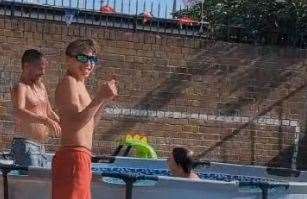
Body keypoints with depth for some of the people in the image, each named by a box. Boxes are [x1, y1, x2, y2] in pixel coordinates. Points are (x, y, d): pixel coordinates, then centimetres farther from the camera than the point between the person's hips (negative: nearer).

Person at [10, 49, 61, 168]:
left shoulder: (41, 87, 17)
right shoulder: (20, 88, -10)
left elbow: (49, 112, 29)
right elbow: (18, 112, -29)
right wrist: (46, 120, -40)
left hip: (40, 147, 9)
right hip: (25, 146, -9)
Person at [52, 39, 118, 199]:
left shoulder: (79, 84, 20)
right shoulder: (69, 82, -9)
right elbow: (75, 123, -21)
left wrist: (105, 101, 22)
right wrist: (99, 98, -26)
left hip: (81, 157, 11)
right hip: (74, 156, -11)